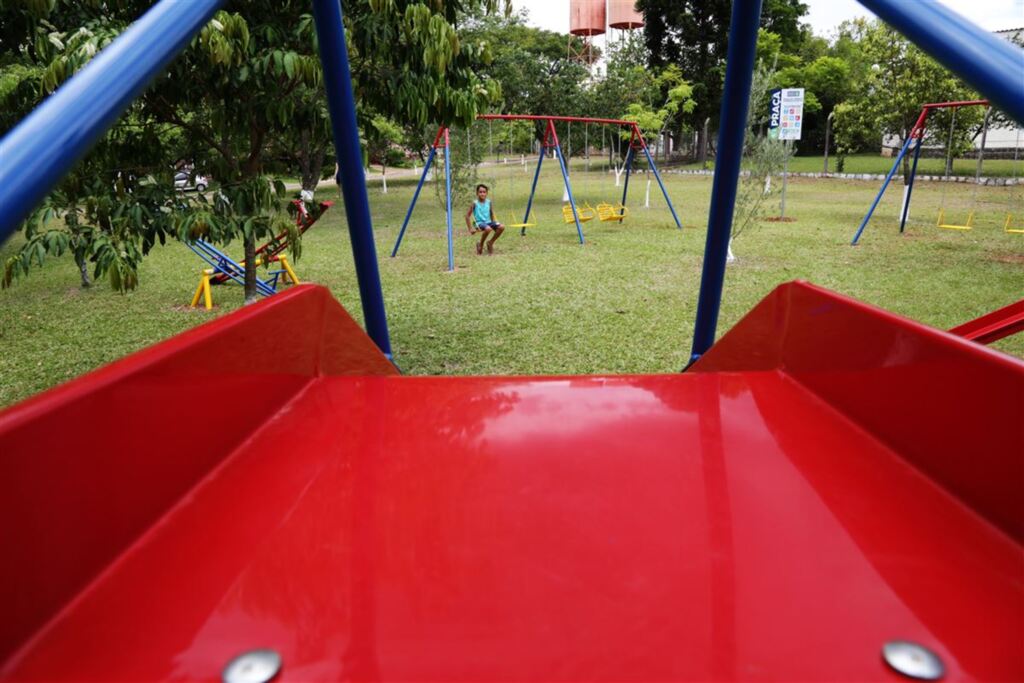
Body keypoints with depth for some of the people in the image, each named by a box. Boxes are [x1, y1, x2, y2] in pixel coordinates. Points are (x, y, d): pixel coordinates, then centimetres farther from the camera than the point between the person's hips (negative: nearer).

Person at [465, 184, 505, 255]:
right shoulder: (475, 203, -8)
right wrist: (470, 229, -10)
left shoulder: (488, 202, 5)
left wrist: (493, 224, 16)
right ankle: (480, 245, -9)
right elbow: (467, 216, -6)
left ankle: (490, 243, 1)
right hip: (479, 223, -5)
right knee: (488, 229, -39)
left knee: (501, 227, -21)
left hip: (488, 222, 5)